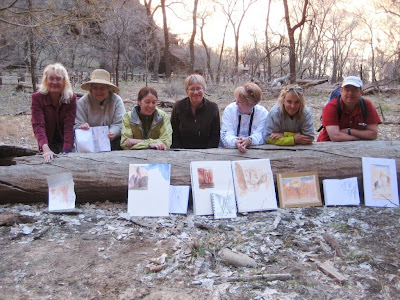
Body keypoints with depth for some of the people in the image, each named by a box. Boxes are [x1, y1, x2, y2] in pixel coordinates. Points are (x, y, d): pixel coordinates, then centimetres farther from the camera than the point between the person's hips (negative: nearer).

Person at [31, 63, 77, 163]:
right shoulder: (37, 97, -14)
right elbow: (38, 125, -25)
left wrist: (66, 151, -32)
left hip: (65, 142, 1)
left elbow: (69, 126, -18)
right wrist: (46, 149, -41)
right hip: (47, 143, 0)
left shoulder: (71, 98, -11)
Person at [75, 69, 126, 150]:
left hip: (112, 140, 0)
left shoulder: (116, 100, 1)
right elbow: (77, 125, -5)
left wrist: (112, 133, -31)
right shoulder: (83, 102, 0)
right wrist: (82, 127, -31)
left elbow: (119, 124, -8)